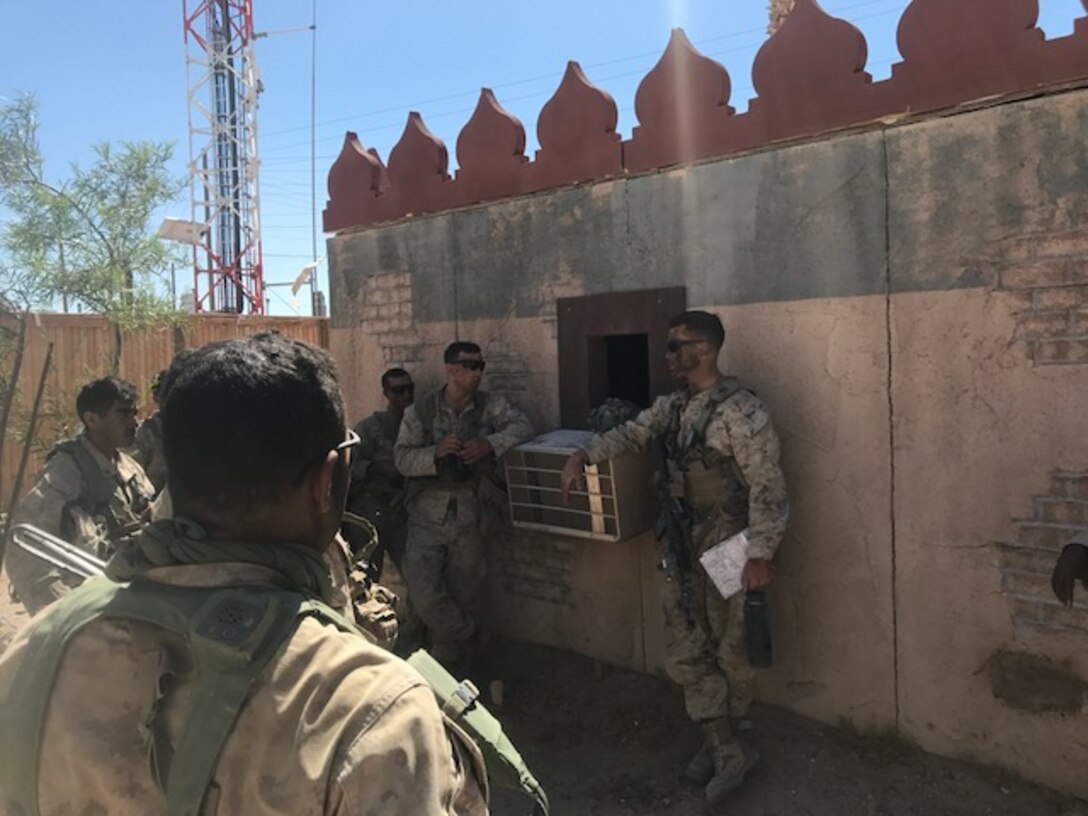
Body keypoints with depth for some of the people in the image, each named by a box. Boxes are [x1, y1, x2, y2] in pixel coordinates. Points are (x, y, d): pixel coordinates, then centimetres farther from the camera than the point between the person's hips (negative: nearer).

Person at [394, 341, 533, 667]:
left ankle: (446, 654, 35)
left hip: (470, 520, 1)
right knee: (424, 592, -9)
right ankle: (471, 637, 17)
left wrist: (490, 445, -22)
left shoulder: (490, 405, 1)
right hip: (428, 520, -1)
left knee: (461, 596, 11)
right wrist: (435, 452, -22)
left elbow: (522, 425, -7)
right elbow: (402, 457, -4)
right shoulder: (420, 411, -1)